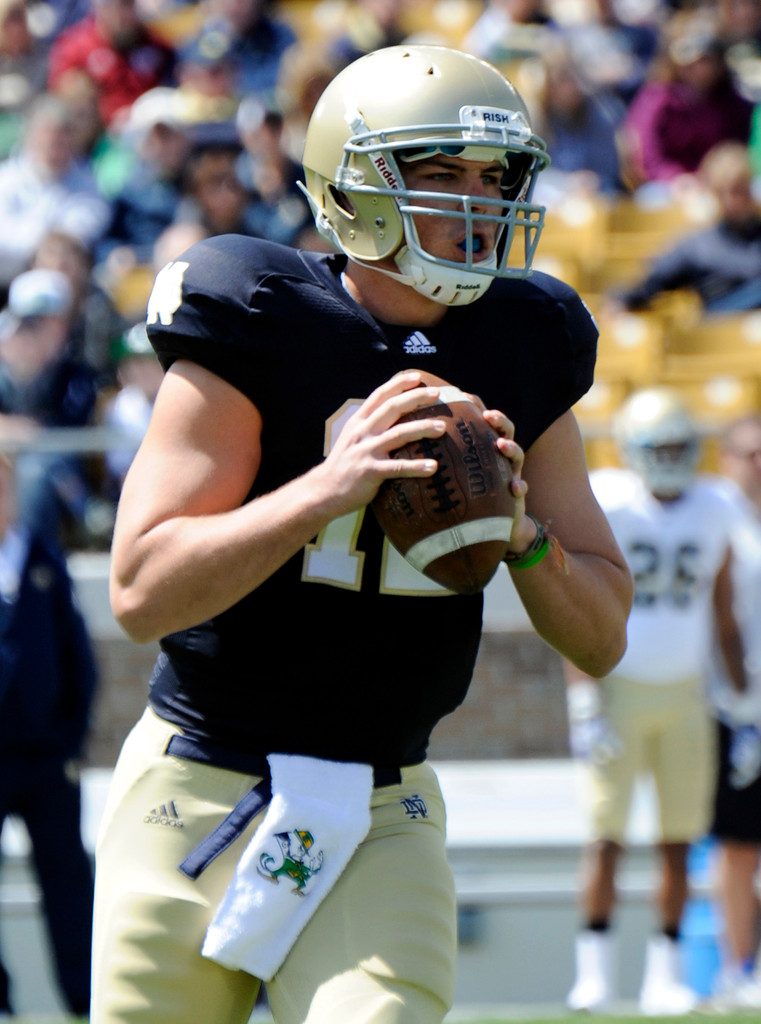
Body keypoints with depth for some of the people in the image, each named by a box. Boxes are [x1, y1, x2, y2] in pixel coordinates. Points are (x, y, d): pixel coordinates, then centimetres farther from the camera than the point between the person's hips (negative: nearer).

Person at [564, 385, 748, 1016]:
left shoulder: (712, 515, 5)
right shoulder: (608, 509, -6)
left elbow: (725, 620, 12)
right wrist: (584, 701, -15)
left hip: (684, 693, 3)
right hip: (618, 686, -3)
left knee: (679, 840, 2)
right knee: (607, 834, -7)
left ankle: (665, 975, 8)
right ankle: (595, 971, 0)